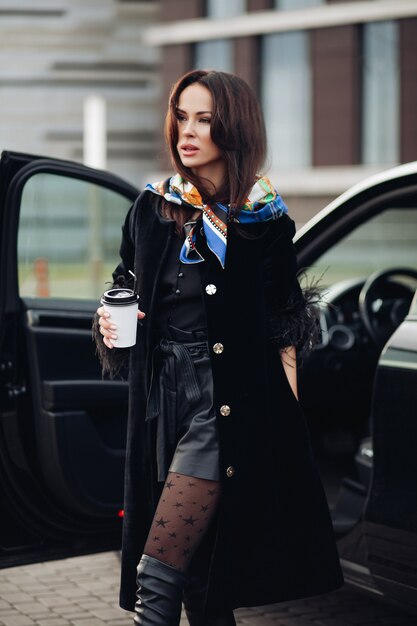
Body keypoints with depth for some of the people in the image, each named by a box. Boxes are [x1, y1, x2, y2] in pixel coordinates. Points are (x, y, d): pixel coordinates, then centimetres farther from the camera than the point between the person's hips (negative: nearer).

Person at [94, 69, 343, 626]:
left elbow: (284, 333, 3)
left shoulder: (264, 223, 1)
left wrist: (287, 426, -2)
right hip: (163, 400, 4)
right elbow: (123, 294, 20)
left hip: (231, 405, -4)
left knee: (157, 576, -12)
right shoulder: (151, 210, 9)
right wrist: (110, 327, -2)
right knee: (196, 580, 8)